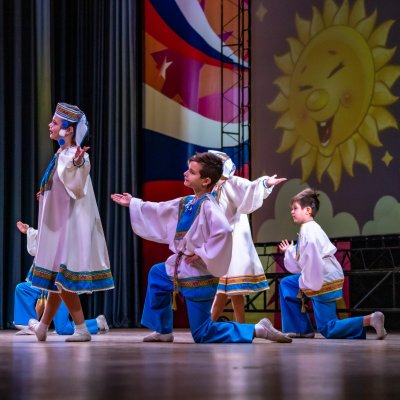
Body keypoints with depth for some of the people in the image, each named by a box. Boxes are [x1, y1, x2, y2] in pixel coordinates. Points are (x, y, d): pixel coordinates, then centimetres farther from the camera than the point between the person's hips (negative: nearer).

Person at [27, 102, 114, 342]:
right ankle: (42, 327, 24)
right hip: (57, 224, 9)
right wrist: (46, 194, 38)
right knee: (55, 278, 15)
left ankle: (82, 330, -2)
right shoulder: (61, 154, 10)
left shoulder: (76, 156, -17)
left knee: (61, 279, -7)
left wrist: (77, 164, -49)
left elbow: (76, 188, -31)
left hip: (70, 224, -9)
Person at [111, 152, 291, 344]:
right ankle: (163, 331, 38)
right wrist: (132, 203, 26)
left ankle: (257, 330, 1)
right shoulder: (186, 203, 5)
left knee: (202, 335, -2)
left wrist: (202, 255, -27)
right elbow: (158, 211, 20)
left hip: (198, 276, -9)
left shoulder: (207, 206, -22)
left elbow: (224, 230, -38)